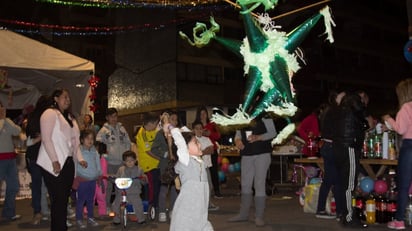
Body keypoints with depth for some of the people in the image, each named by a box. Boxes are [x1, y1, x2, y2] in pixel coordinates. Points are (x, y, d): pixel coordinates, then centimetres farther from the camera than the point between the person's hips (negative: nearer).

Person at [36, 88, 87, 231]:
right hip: (54, 164, -7)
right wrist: (55, 161, -17)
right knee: (58, 199, -7)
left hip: (68, 163, 7)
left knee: (64, 198, 9)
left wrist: (79, 158, 10)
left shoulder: (70, 117, 21)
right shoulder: (50, 113, -4)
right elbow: (46, 139, -12)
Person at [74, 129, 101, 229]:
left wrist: (99, 174, 15)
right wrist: (75, 177, -11)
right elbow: (74, 165, -9)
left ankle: (91, 217, 26)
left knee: (91, 200, 15)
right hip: (82, 180, -5)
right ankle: (79, 219, 12)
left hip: (93, 179, 5)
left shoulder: (95, 152, 8)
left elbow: (98, 164, 17)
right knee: (80, 200, 1)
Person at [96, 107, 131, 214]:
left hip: (122, 161, 4)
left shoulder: (122, 128, 10)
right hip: (110, 161, -4)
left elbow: (128, 142, 14)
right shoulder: (104, 130, -2)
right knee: (109, 185, 0)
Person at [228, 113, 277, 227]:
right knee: (245, 184, 11)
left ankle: (259, 216, 6)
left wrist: (258, 137, -20)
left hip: (262, 154, -5)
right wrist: (237, 141, -8)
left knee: (259, 184, -4)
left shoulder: (264, 117, -3)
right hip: (246, 155, 5)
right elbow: (238, 135, 16)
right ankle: (243, 214, 23)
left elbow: (272, 132, -6)